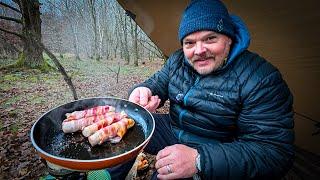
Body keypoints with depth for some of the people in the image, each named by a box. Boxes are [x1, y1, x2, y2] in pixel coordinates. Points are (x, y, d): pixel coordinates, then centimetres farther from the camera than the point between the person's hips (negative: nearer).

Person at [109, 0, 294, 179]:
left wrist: (200, 160, -37)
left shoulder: (260, 79, -21)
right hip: (172, 130, 6)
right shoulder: (177, 60, -1)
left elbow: (275, 152, -23)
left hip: (216, 155, -4)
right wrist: (143, 91, -22)